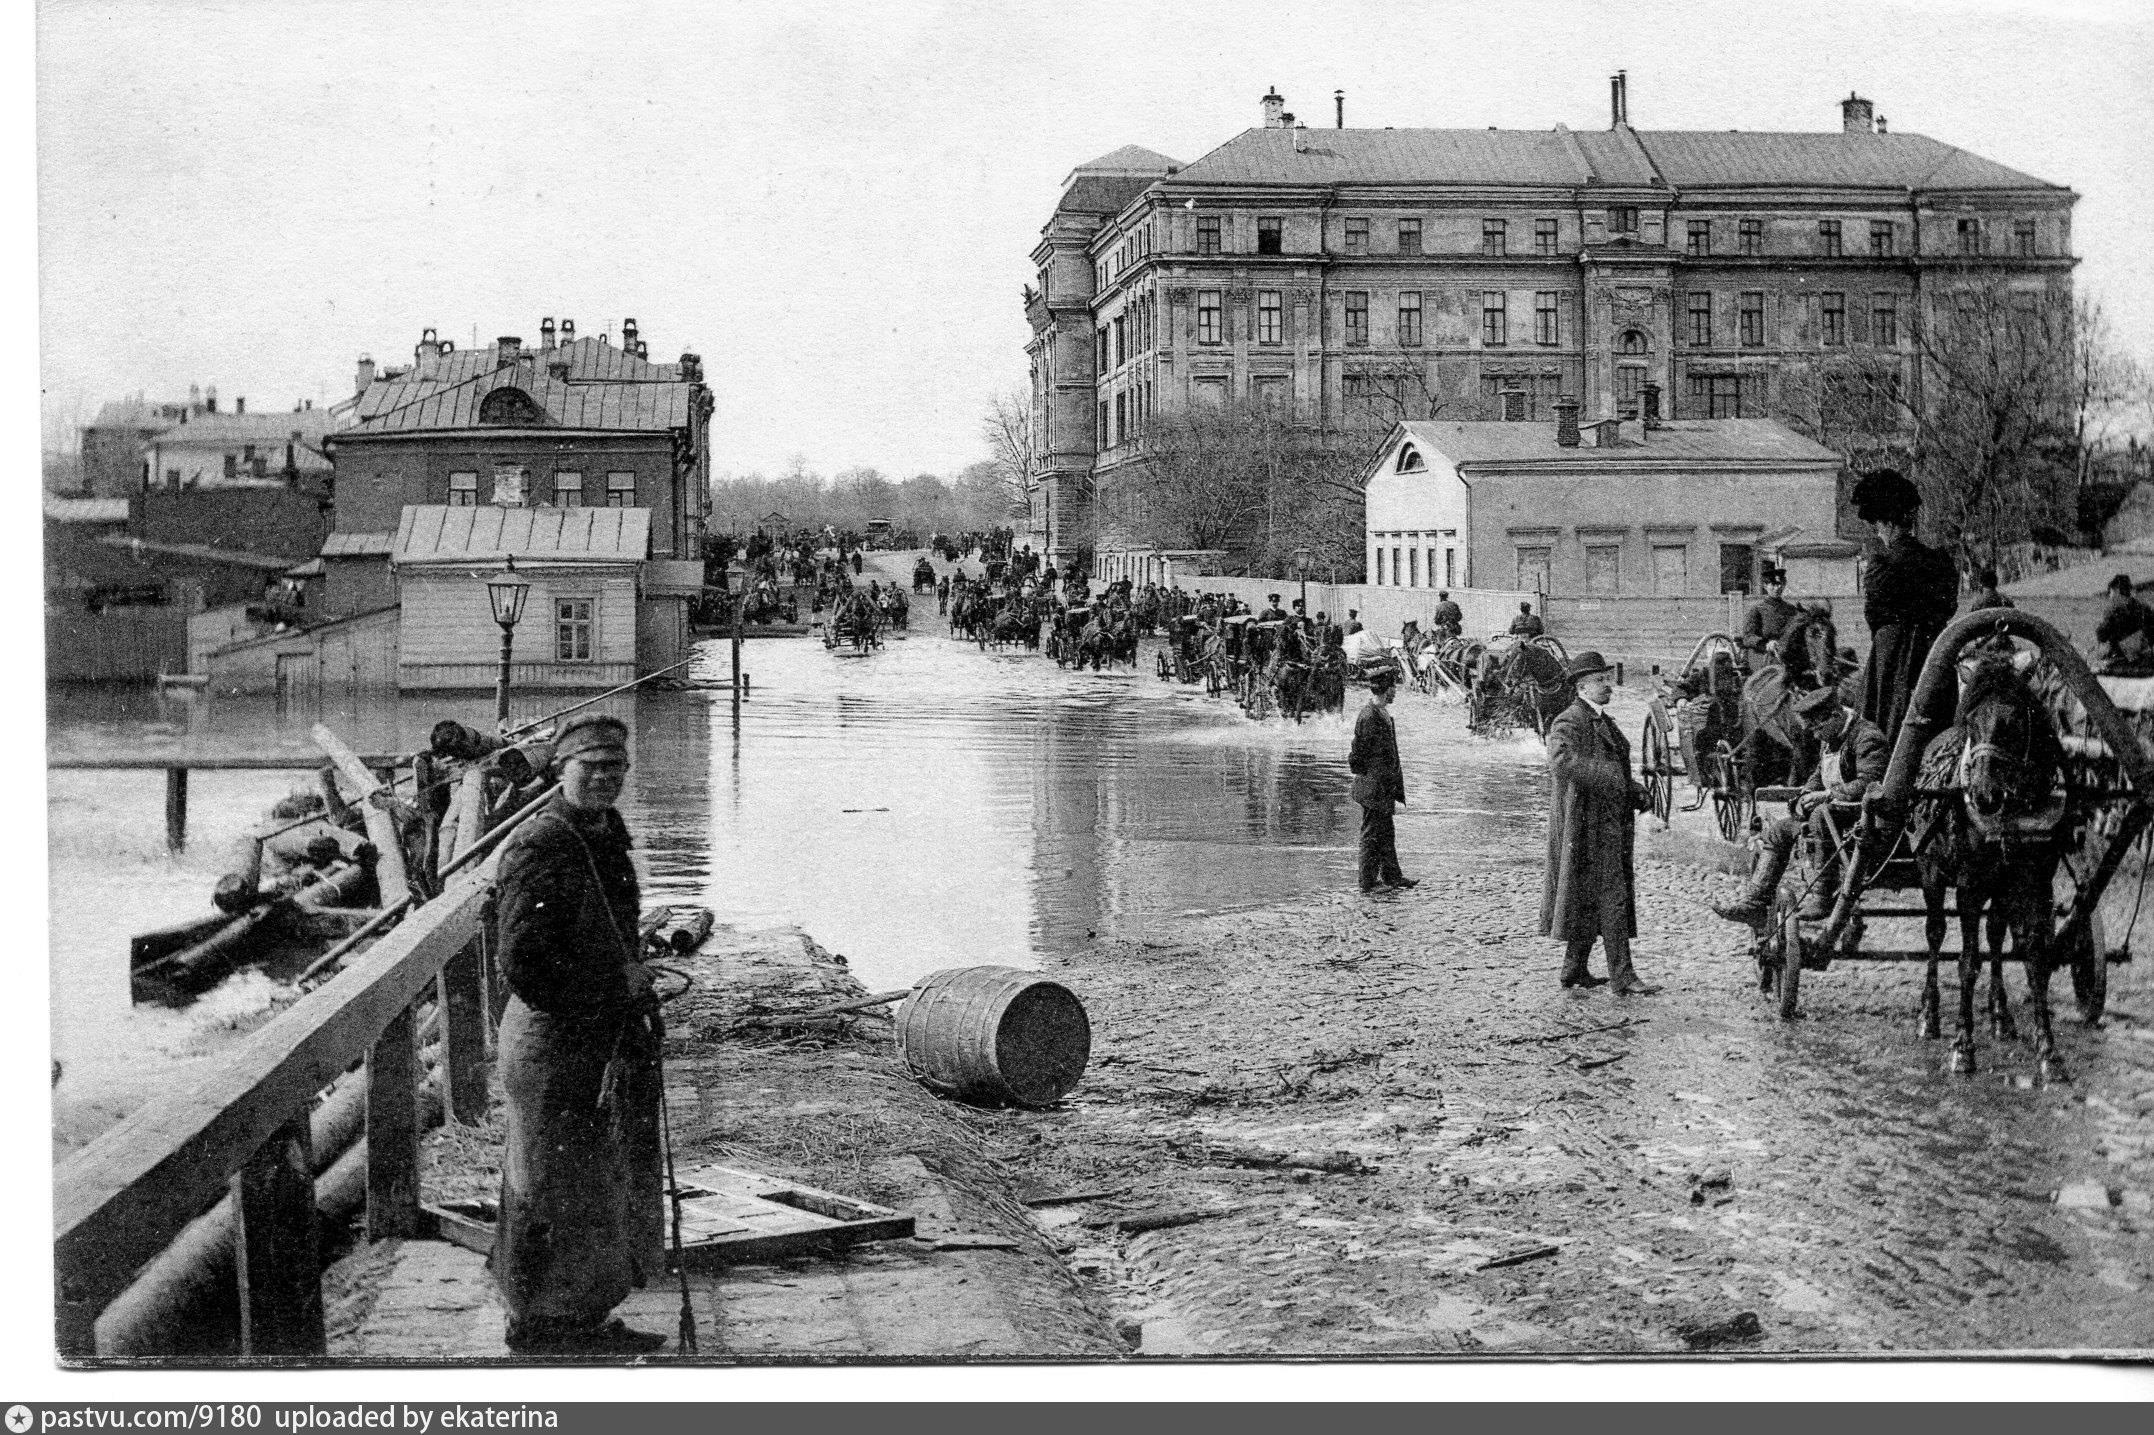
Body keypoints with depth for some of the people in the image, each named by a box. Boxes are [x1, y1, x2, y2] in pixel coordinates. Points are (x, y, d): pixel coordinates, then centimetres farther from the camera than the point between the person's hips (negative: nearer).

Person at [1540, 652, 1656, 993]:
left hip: (1610, 823, 10)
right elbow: (1562, 762, -32)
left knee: (1592, 900, 14)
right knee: (1610, 899, -9)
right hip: (1587, 825, -10)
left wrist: (1635, 792, 9)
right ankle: (1622, 976, -8)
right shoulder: (1568, 724, -13)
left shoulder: (1603, 721, 18)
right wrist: (1609, 776, -32)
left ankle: (1574, 969, 22)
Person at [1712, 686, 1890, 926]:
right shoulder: (1831, 738, 14)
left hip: (1864, 816, -10)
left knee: (1822, 815, -37)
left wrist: (1827, 795, -25)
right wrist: (1805, 796, 3)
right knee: (1776, 832, 3)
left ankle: (1822, 895, -33)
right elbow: (1819, 776, 24)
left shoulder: (1867, 737, -16)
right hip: (1831, 811, 10)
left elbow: (1869, 785, -26)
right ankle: (1754, 901, -3)